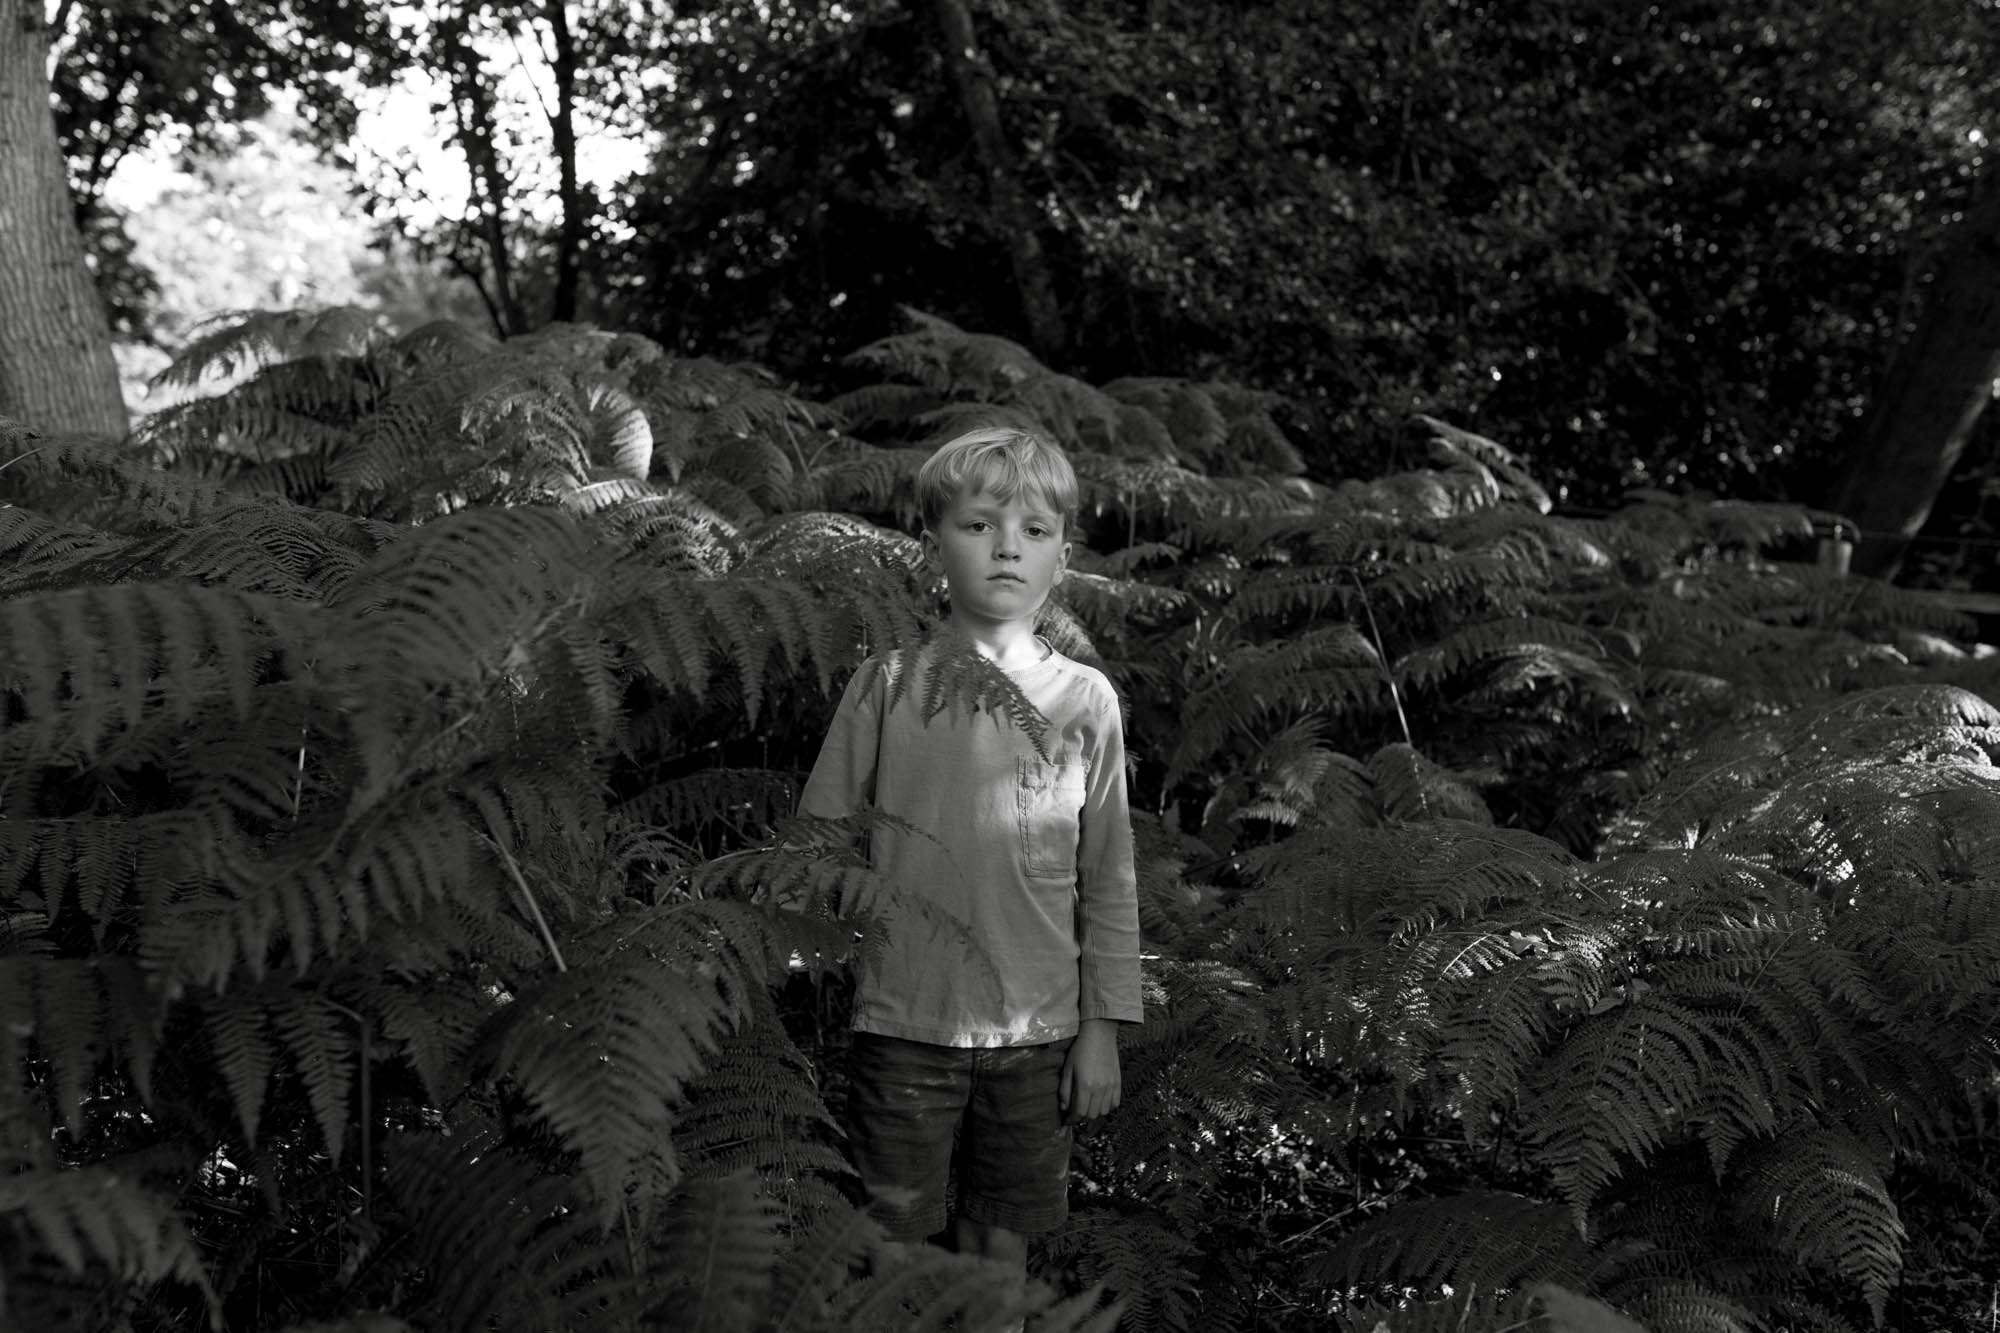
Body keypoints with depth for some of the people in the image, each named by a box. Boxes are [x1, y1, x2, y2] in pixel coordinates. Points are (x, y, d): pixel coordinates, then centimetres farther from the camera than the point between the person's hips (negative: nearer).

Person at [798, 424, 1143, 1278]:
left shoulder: (1085, 700, 1)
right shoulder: (888, 686, -2)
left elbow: (1110, 884, 4)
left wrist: (1102, 1031, 3)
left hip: (1037, 1033, 1)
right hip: (903, 1023, -1)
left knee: (1002, 1243, 12)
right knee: (891, 1242, 6)